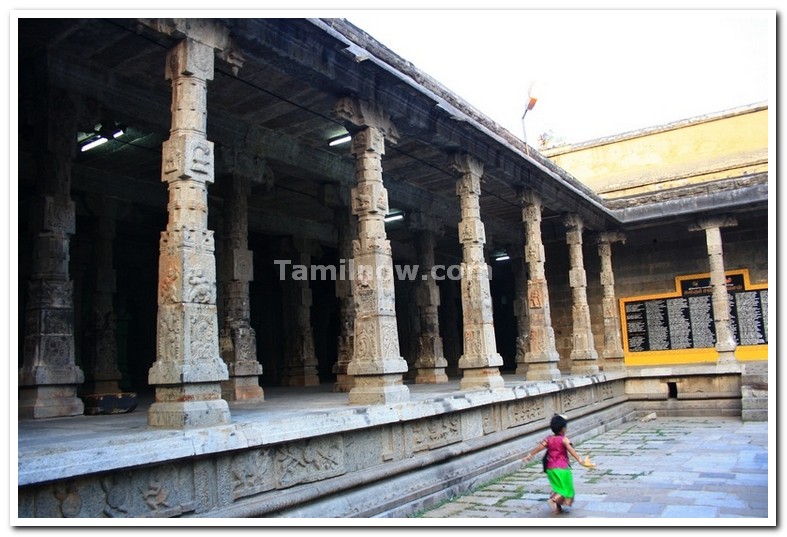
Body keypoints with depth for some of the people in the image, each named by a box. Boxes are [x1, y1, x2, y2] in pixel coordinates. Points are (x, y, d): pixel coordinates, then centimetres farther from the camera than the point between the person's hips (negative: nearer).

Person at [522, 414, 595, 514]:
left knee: (558, 488, 21)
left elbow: (538, 447, -1)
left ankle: (558, 507, 14)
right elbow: (571, 451, -22)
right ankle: (553, 500, -19)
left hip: (550, 468, 6)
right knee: (567, 490, 3)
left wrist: (529, 455, 1)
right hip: (562, 468, -6)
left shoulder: (548, 439, 5)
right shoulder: (564, 439, -9)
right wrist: (581, 460, -28)